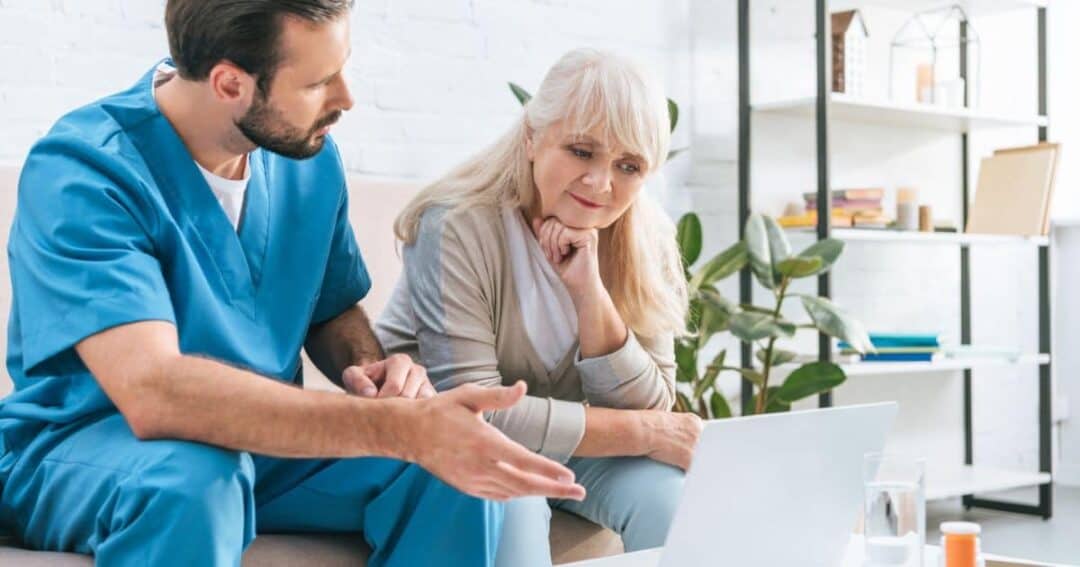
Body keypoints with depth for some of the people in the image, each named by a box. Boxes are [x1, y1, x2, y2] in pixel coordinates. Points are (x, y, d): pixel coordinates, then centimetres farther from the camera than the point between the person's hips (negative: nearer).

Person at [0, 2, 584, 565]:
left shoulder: (308, 155, -4)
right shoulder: (81, 169, -24)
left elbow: (333, 309, 11)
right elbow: (153, 392, -37)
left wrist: (368, 368, -14)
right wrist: (402, 426, -42)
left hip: (258, 440, 5)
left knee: (462, 459, -16)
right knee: (192, 480, -39)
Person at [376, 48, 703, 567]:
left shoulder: (646, 242, -10)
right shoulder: (458, 226, -25)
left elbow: (647, 409, -13)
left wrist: (590, 290, -28)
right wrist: (645, 434, -26)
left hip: (559, 444, 4)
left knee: (668, 492, -22)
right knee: (509, 504, -34)